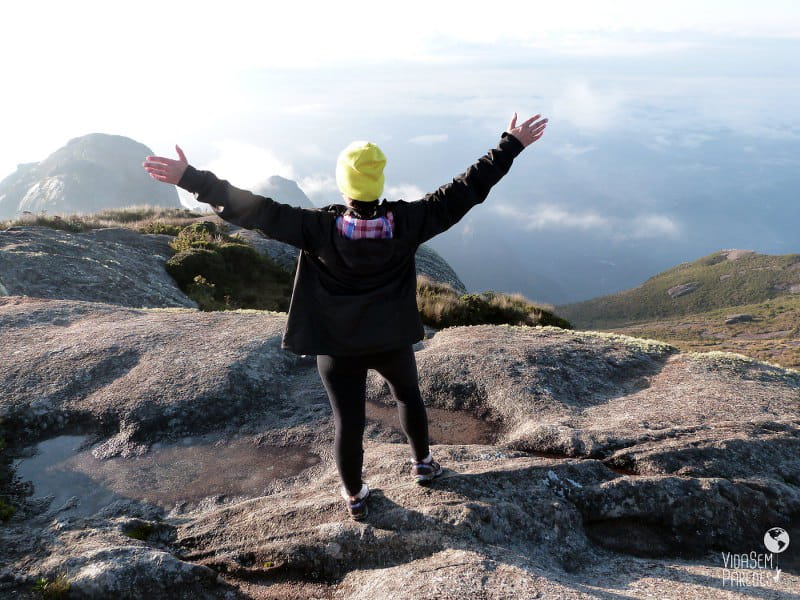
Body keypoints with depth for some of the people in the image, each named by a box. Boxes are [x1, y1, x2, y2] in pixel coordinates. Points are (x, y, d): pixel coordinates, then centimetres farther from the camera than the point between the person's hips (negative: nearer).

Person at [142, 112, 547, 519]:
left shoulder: (320, 228, -24)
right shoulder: (406, 223, -20)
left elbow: (256, 212, -25)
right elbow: (465, 191, -15)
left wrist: (191, 179, -21)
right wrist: (511, 146, -7)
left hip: (338, 348, -1)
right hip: (392, 340, 2)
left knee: (348, 421, 15)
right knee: (408, 395, 29)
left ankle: (354, 497, 36)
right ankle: (423, 463, 49)